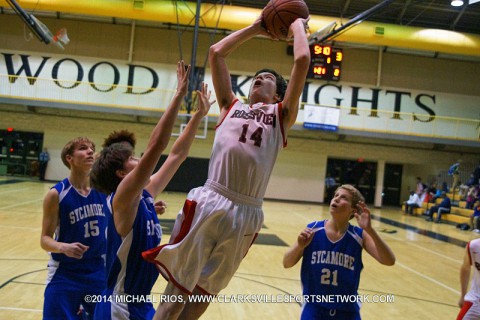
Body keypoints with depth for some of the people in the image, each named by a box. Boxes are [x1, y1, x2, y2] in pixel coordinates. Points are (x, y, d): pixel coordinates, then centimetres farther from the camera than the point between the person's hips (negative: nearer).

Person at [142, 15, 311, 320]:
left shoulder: (282, 115, 17)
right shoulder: (232, 107, 22)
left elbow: (302, 59, 10)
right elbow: (216, 52, 24)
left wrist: (298, 26, 25)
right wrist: (255, 28, 32)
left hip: (246, 214, 0)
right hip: (208, 203, 1)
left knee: (203, 292, 10)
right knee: (178, 289, 1)